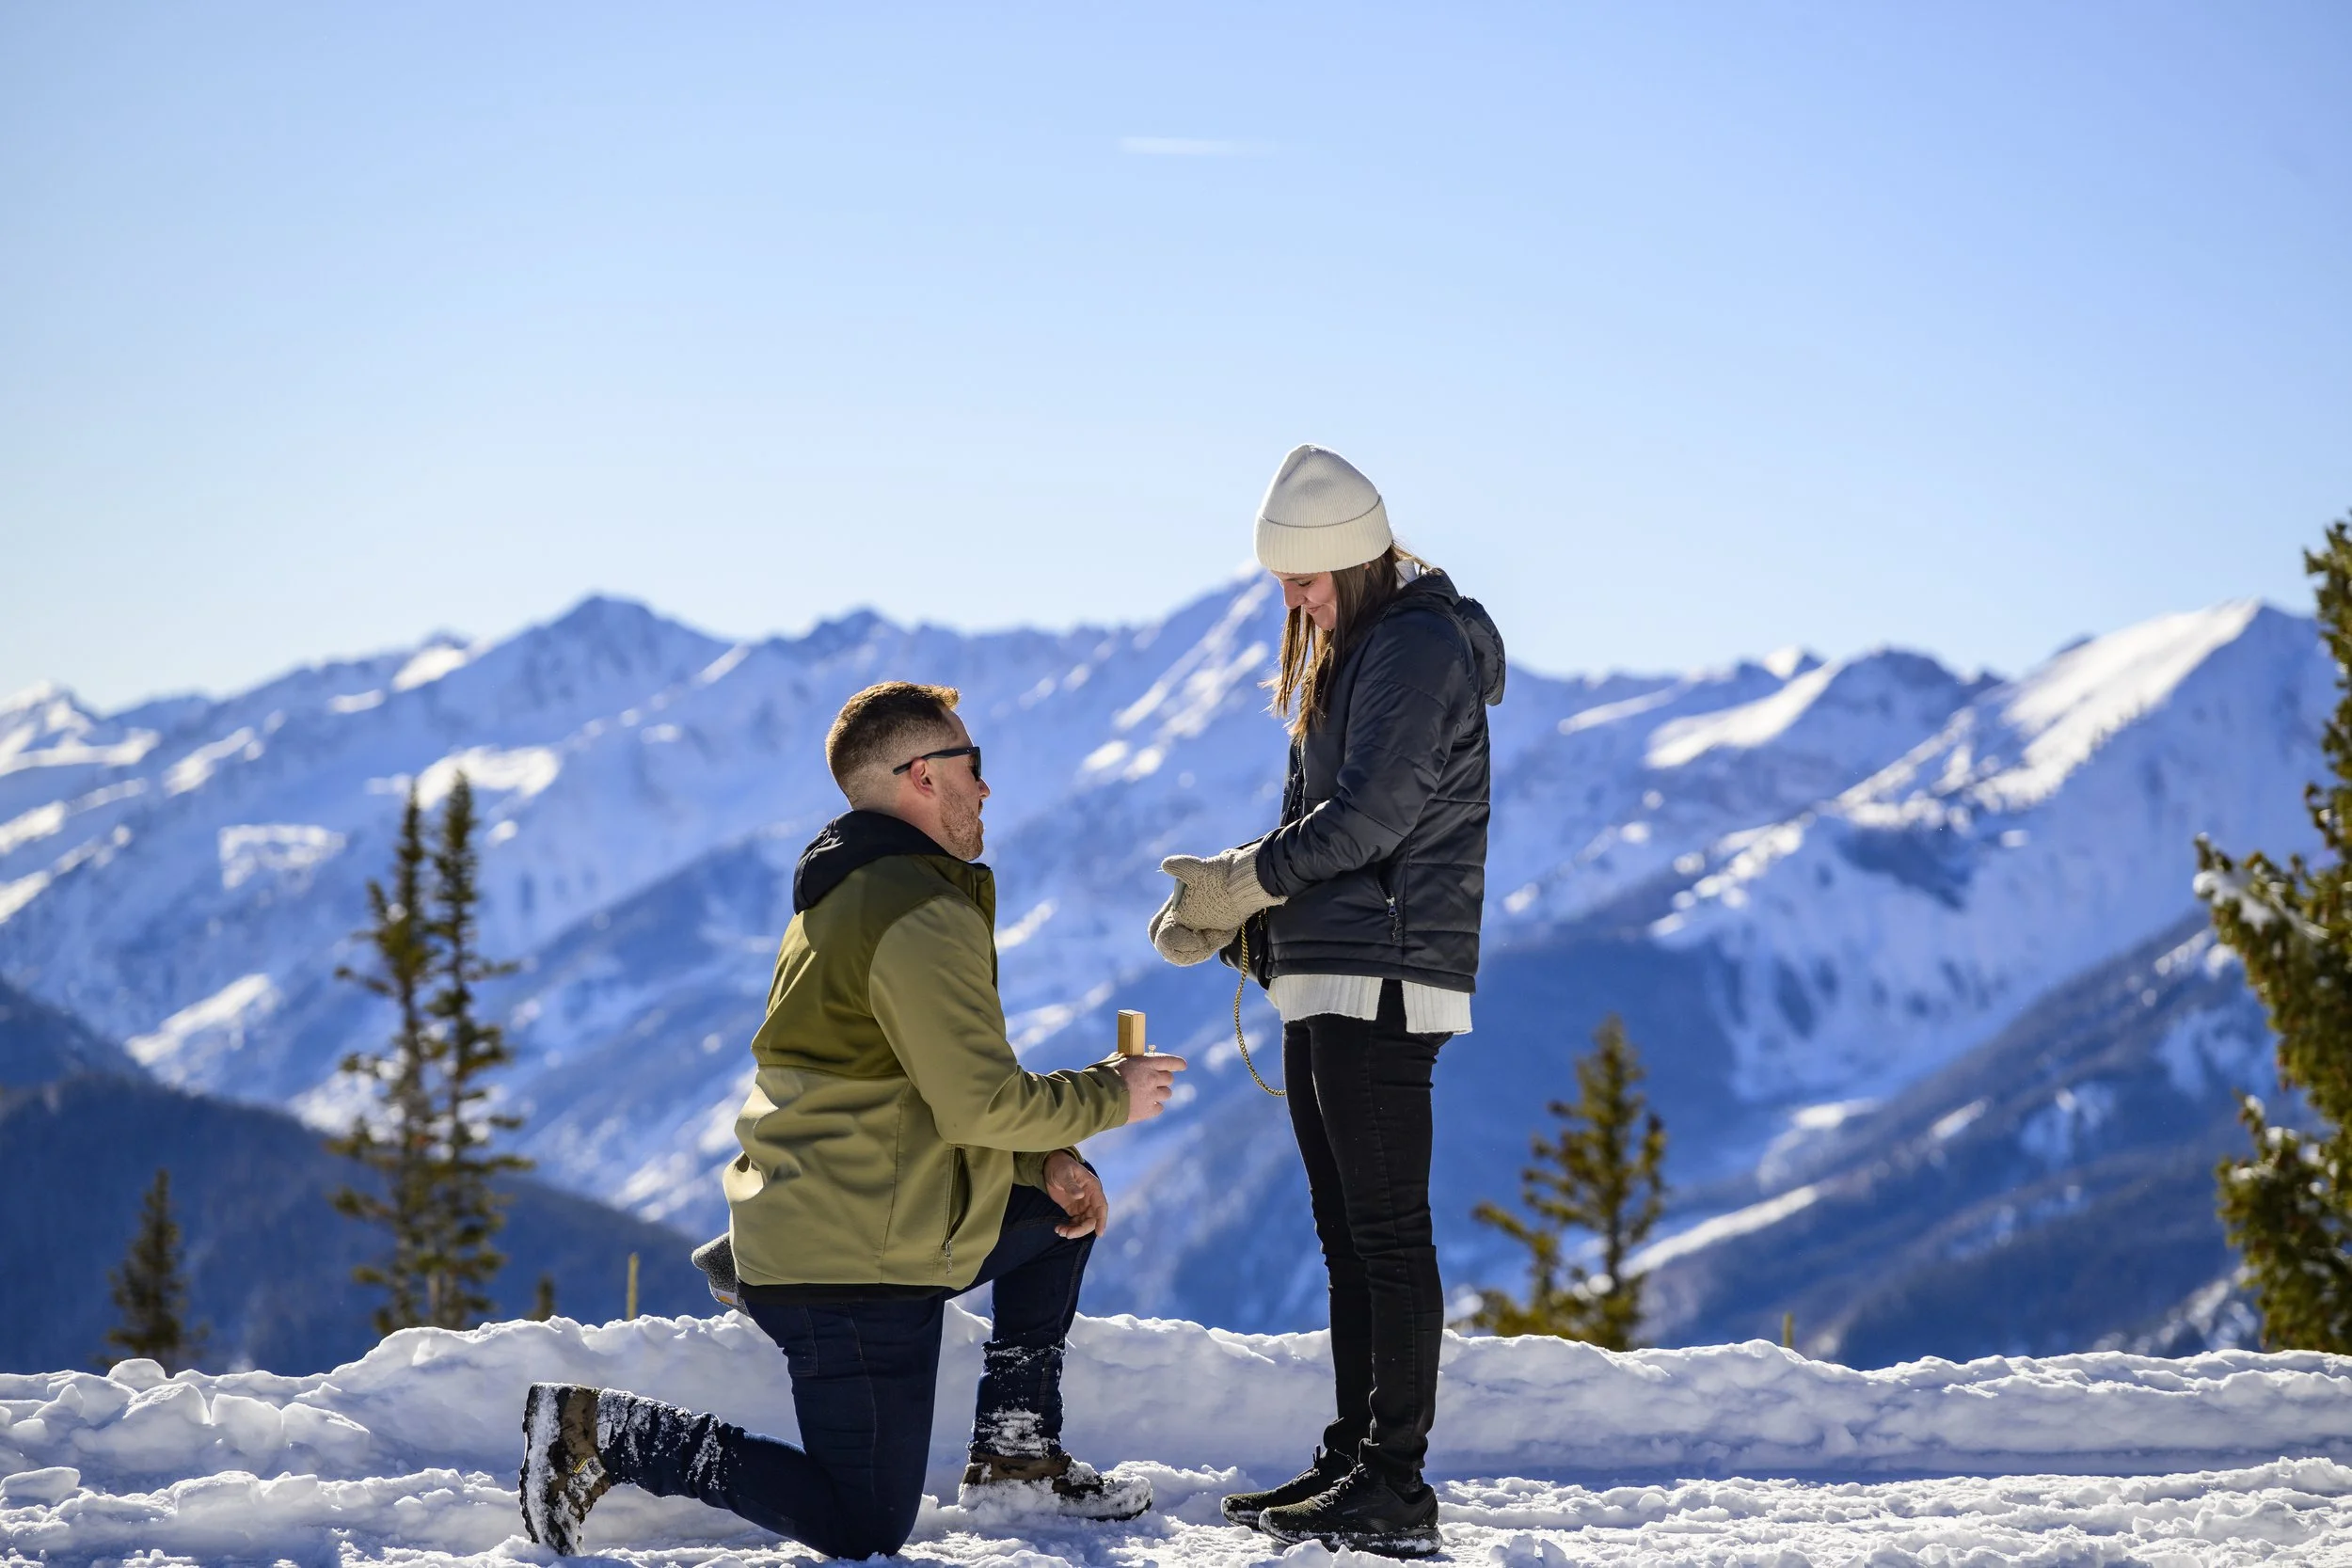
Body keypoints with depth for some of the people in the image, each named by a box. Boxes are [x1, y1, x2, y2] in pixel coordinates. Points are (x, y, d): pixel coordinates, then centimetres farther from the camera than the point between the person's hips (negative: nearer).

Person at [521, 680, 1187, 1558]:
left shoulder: (853, 893, 17)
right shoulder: (921, 914, -17)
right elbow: (981, 1102, -21)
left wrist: (1046, 1161, 10)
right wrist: (1111, 1096, -4)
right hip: (855, 1266, -11)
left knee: (1064, 1202, 24)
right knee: (863, 1533, -5)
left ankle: (1015, 1453, 22)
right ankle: (610, 1433, -6)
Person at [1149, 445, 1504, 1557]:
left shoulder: (1421, 645, -10)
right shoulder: (1346, 654, 20)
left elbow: (1369, 818, -19)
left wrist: (1238, 883, -12)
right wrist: (1229, 920, 5)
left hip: (1384, 979, -10)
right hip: (1323, 984, 10)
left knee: (1387, 1230, -8)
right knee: (1346, 1234, 11)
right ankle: (1354, 1459, 16)